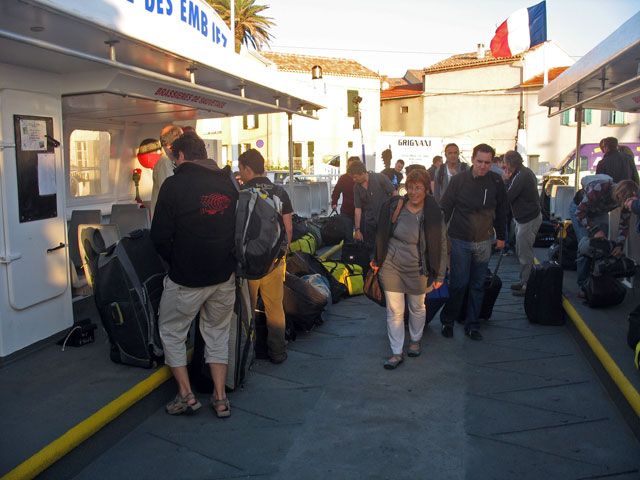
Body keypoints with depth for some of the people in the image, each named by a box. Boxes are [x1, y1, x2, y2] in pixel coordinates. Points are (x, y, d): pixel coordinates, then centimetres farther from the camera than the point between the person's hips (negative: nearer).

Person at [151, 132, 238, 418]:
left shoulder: (174, 184, -11)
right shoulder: (228, 183, 5)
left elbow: (160, 236, -12)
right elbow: (239, 228, 12)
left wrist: (175, 261, 5)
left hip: (186, 279, -5)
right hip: (225, 276, 5)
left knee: (171, 332, 15)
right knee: (217, 333, 17)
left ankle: (186, 395, 16)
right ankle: (220, 398, 19)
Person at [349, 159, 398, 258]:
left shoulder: (380, 178, -11)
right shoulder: (357, 187, 2)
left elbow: (395, 193, -7)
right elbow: (357, 209, 3)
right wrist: (357, 230, 1)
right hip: (370, 221, 4)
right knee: (369, 247, 9)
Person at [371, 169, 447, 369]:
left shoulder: (434, 215, -11)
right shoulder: (393, 206, -7)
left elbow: (441, 246, -3)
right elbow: (381, 235, 6)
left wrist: (439, 275, -2)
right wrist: (376, 259, 10)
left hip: (418, 270, 0)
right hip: (391, 267, 1)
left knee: (417, 308, 17)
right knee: (394, 311, 3)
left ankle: (416, 341, 42)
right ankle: (397, 353, 15)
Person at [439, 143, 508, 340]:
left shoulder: (496, 182, 1)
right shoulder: (459, 180, -7)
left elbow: (501, 210, 12)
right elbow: (445, 208, -2)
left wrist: (500, 235, 15)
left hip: (484, 242, 3)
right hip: (460, 241, -3)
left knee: (478, 285, 9)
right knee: (459, 283, -3)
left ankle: (472, 325, 23)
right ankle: (447, 320, 18)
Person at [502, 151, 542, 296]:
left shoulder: (520, 176, -21)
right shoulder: (526, 172, 10)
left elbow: (508, 197, -23)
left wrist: (506, 179, -11)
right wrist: (509, 179, 1)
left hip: (528, 220, -11)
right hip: (524, 218, 11)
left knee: (525, 254, -3)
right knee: (521, 252, 20)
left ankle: (528, 287, 4)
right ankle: (523, 281, 31)